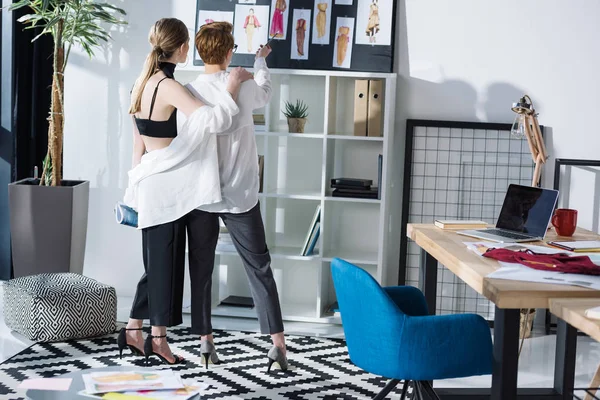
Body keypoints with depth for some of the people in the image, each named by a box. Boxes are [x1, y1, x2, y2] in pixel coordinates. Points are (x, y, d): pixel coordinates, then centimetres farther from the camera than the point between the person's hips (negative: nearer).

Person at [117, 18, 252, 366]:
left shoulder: (144, 83, 9)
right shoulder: (169, 87, -18)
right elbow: (214, 120, -30)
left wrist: (138, 178, 22)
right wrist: (234, 85, -18)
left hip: (149, 177, 9)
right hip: (167, 182, -9)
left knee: (157, 260, 16)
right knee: (166, 260, 1)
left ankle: (134, 331, 22)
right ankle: (158, 338, 10)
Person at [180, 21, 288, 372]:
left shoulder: (189, 93, -6)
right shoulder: (244, 87, -5)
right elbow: (265, 94, 19)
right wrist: (261, 60, 37)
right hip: (240, 196, -1)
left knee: (201, 270, 12)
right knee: (259, 268, 6)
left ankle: (206, 342, 16)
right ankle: (278, 343, 3)